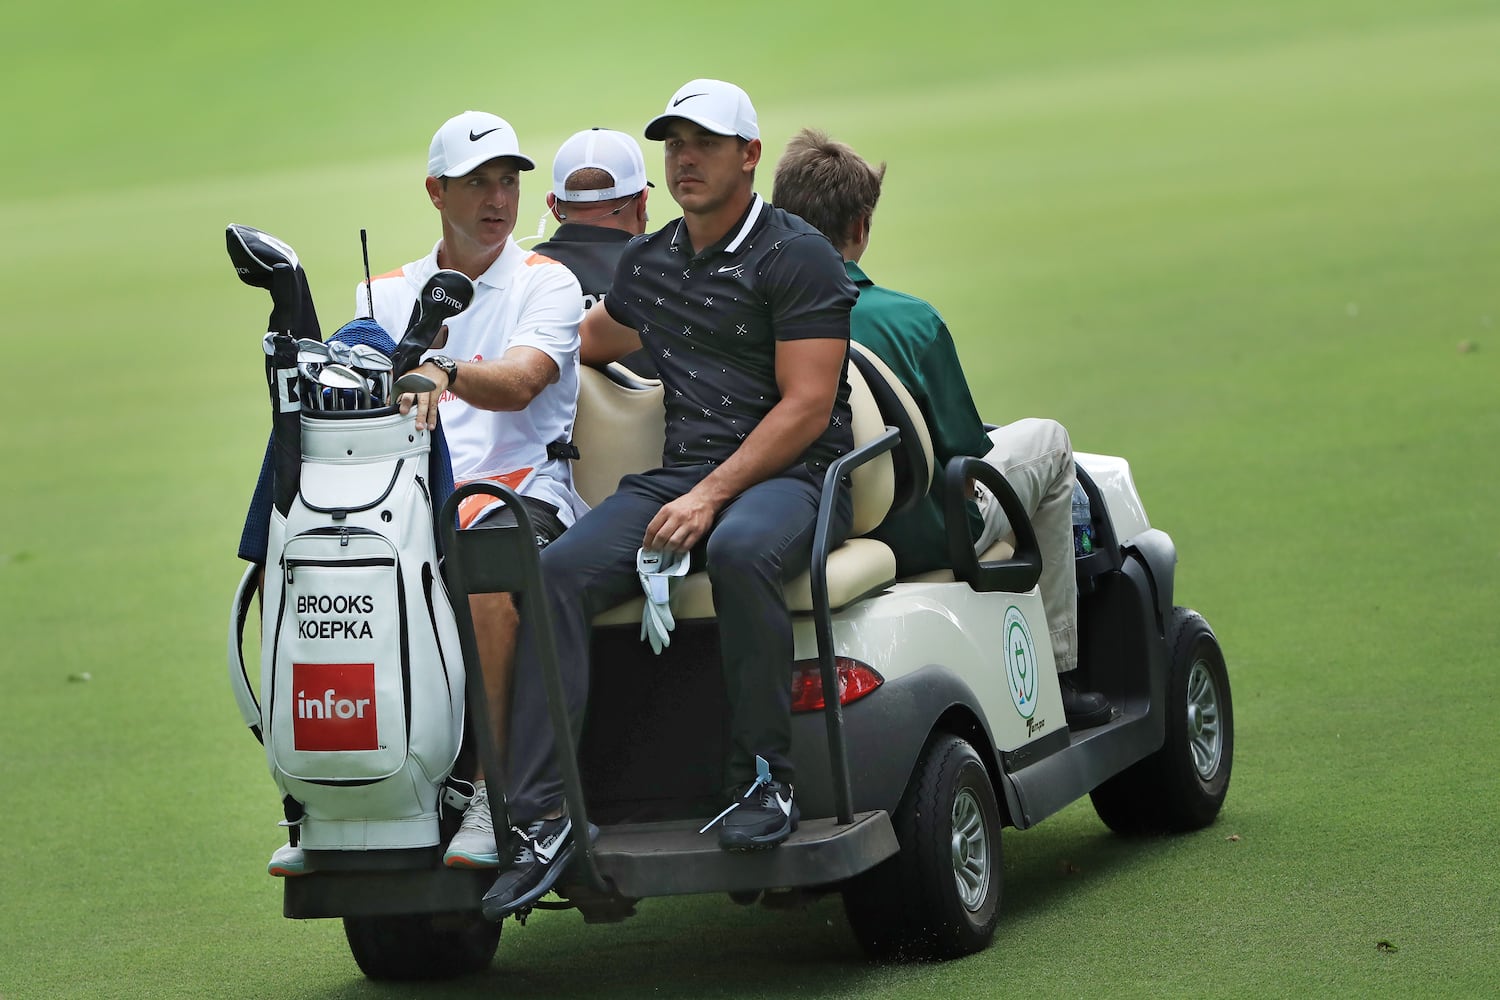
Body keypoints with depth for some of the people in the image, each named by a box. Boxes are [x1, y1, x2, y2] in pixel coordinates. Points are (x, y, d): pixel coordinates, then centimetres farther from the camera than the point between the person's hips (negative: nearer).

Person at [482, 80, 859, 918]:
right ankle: (542, 816, -27)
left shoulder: (797, 256, -4)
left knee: (739, 550, -41)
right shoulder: (648, 263, 18)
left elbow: (807, 405, -12)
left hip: (792, 478, -6)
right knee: (555, 572, -21)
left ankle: (766, 779, -27)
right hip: (680, 475, 6)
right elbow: (593, 340, 38)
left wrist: (713, 496, -21)